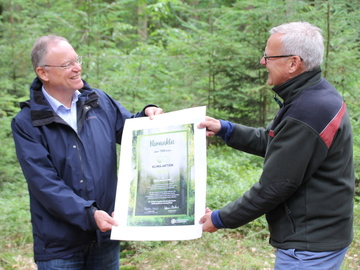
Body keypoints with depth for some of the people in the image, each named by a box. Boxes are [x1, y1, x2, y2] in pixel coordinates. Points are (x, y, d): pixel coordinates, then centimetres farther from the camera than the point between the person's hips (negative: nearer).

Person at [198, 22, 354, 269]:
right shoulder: (318, 94, 5)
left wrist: (221, 219, -12)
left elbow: (273, 187, -23)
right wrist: (225, 129, 9)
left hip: (308, 247, -10)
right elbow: (271, 142, 16)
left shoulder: (306, 114, -28)